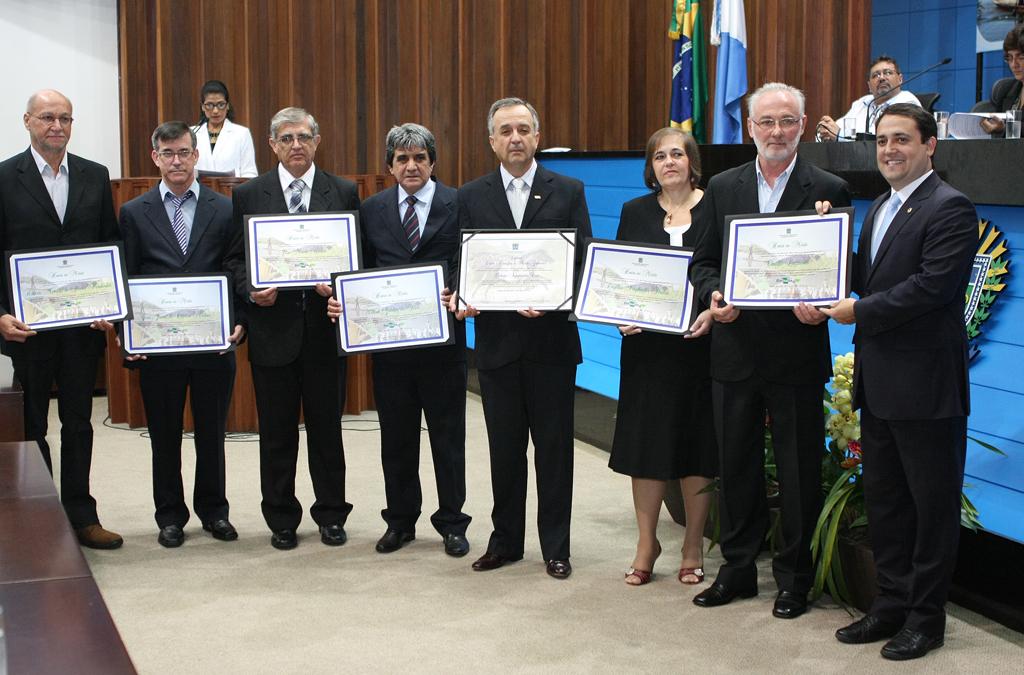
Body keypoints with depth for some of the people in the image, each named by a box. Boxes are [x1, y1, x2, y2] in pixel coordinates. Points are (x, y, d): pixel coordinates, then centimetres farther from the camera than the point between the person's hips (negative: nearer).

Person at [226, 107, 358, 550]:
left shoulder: (343, 193, 5)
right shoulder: (248, 195, 4)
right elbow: (236, 258, 6)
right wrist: (252, 291, -12)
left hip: (325, 326, 0)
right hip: (272, 327, 0)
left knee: (327, 427, 9)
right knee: (277, 431, 7)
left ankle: (331, 516, 21)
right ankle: (281, 520, 19)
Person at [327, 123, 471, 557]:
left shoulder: (459, 205, -2)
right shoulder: (372, 210, 8)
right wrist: (343, 301, -9)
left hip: (442, 339, -3)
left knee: (448, 436, 7)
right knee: (396, 437, 12)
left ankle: (451, 524, 20)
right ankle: (400, 521, 25)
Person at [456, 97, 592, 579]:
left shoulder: (567, 192, 3)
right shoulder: (471, 197, 7)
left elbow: (583, 261, -2)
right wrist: (463, 298, -15)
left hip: (551, 338, -1)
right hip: (497, 340, 2)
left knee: (554, 445, 5)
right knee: (504, 447, 10)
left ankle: (556, 547, 15)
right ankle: (505, 541, 22)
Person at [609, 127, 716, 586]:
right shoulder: (635, 213, 8)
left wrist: (712, 312, -16)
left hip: (700, 342, -1)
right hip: (647, 345, 2)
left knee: (697, 445, 5)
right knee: (646, 444, 4)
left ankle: (693, 547, 18)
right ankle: (647, 544, 18)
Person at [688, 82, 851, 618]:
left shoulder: (828, 190, -1)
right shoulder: (722, 188, 7)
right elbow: (702, 262, 9)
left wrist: (819, 304, -22)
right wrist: (714, 294, -13)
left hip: (797, 354, -3)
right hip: (735, 350, 3)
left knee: (799, 470, 6)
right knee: (736, 466, 12)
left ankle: (794, 578, 20)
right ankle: (738, 569, 26)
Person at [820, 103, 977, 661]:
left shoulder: (949, 209, -13)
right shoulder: (880, 207, 15)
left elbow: (933, 286, -22)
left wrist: (860, 311, -17)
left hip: (926, 384, -9)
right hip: (879, 383, 9)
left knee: (932, 504, 4)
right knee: (883, 502, 16)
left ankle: (925, 618, 15)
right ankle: (892, 603, 28)